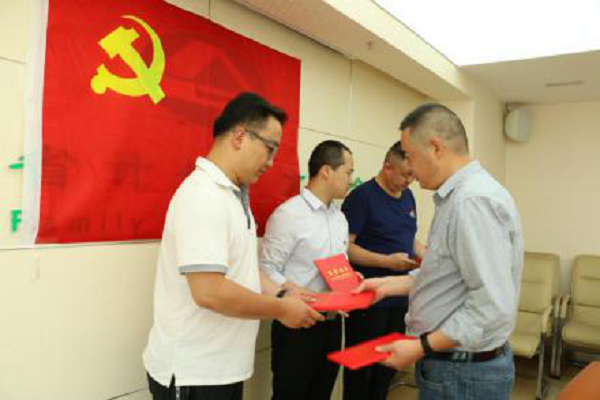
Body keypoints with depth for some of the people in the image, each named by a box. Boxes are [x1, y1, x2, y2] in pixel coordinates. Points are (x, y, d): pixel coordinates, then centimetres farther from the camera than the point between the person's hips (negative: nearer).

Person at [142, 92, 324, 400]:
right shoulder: (204, 196, -22)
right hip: (192, 373, -9)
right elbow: (210, 291, -29)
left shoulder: (233, 195, 9)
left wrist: (287, 295, 2)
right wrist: (282, 309, -18)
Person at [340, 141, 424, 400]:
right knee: (361, 366, 6)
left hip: (400, 297, 7)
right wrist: (387, 261, -23)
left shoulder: (408, 196, 11)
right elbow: (344, 247, -17)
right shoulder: (362, 196, -13)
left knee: (389, 364, 17)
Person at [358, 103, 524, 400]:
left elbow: (493, 304, -28)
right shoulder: (458, 195, 9)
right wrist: (389, 284, 11)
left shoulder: (473, 200, -24)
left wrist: (422, 347, -23)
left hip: (462, 374, -9)